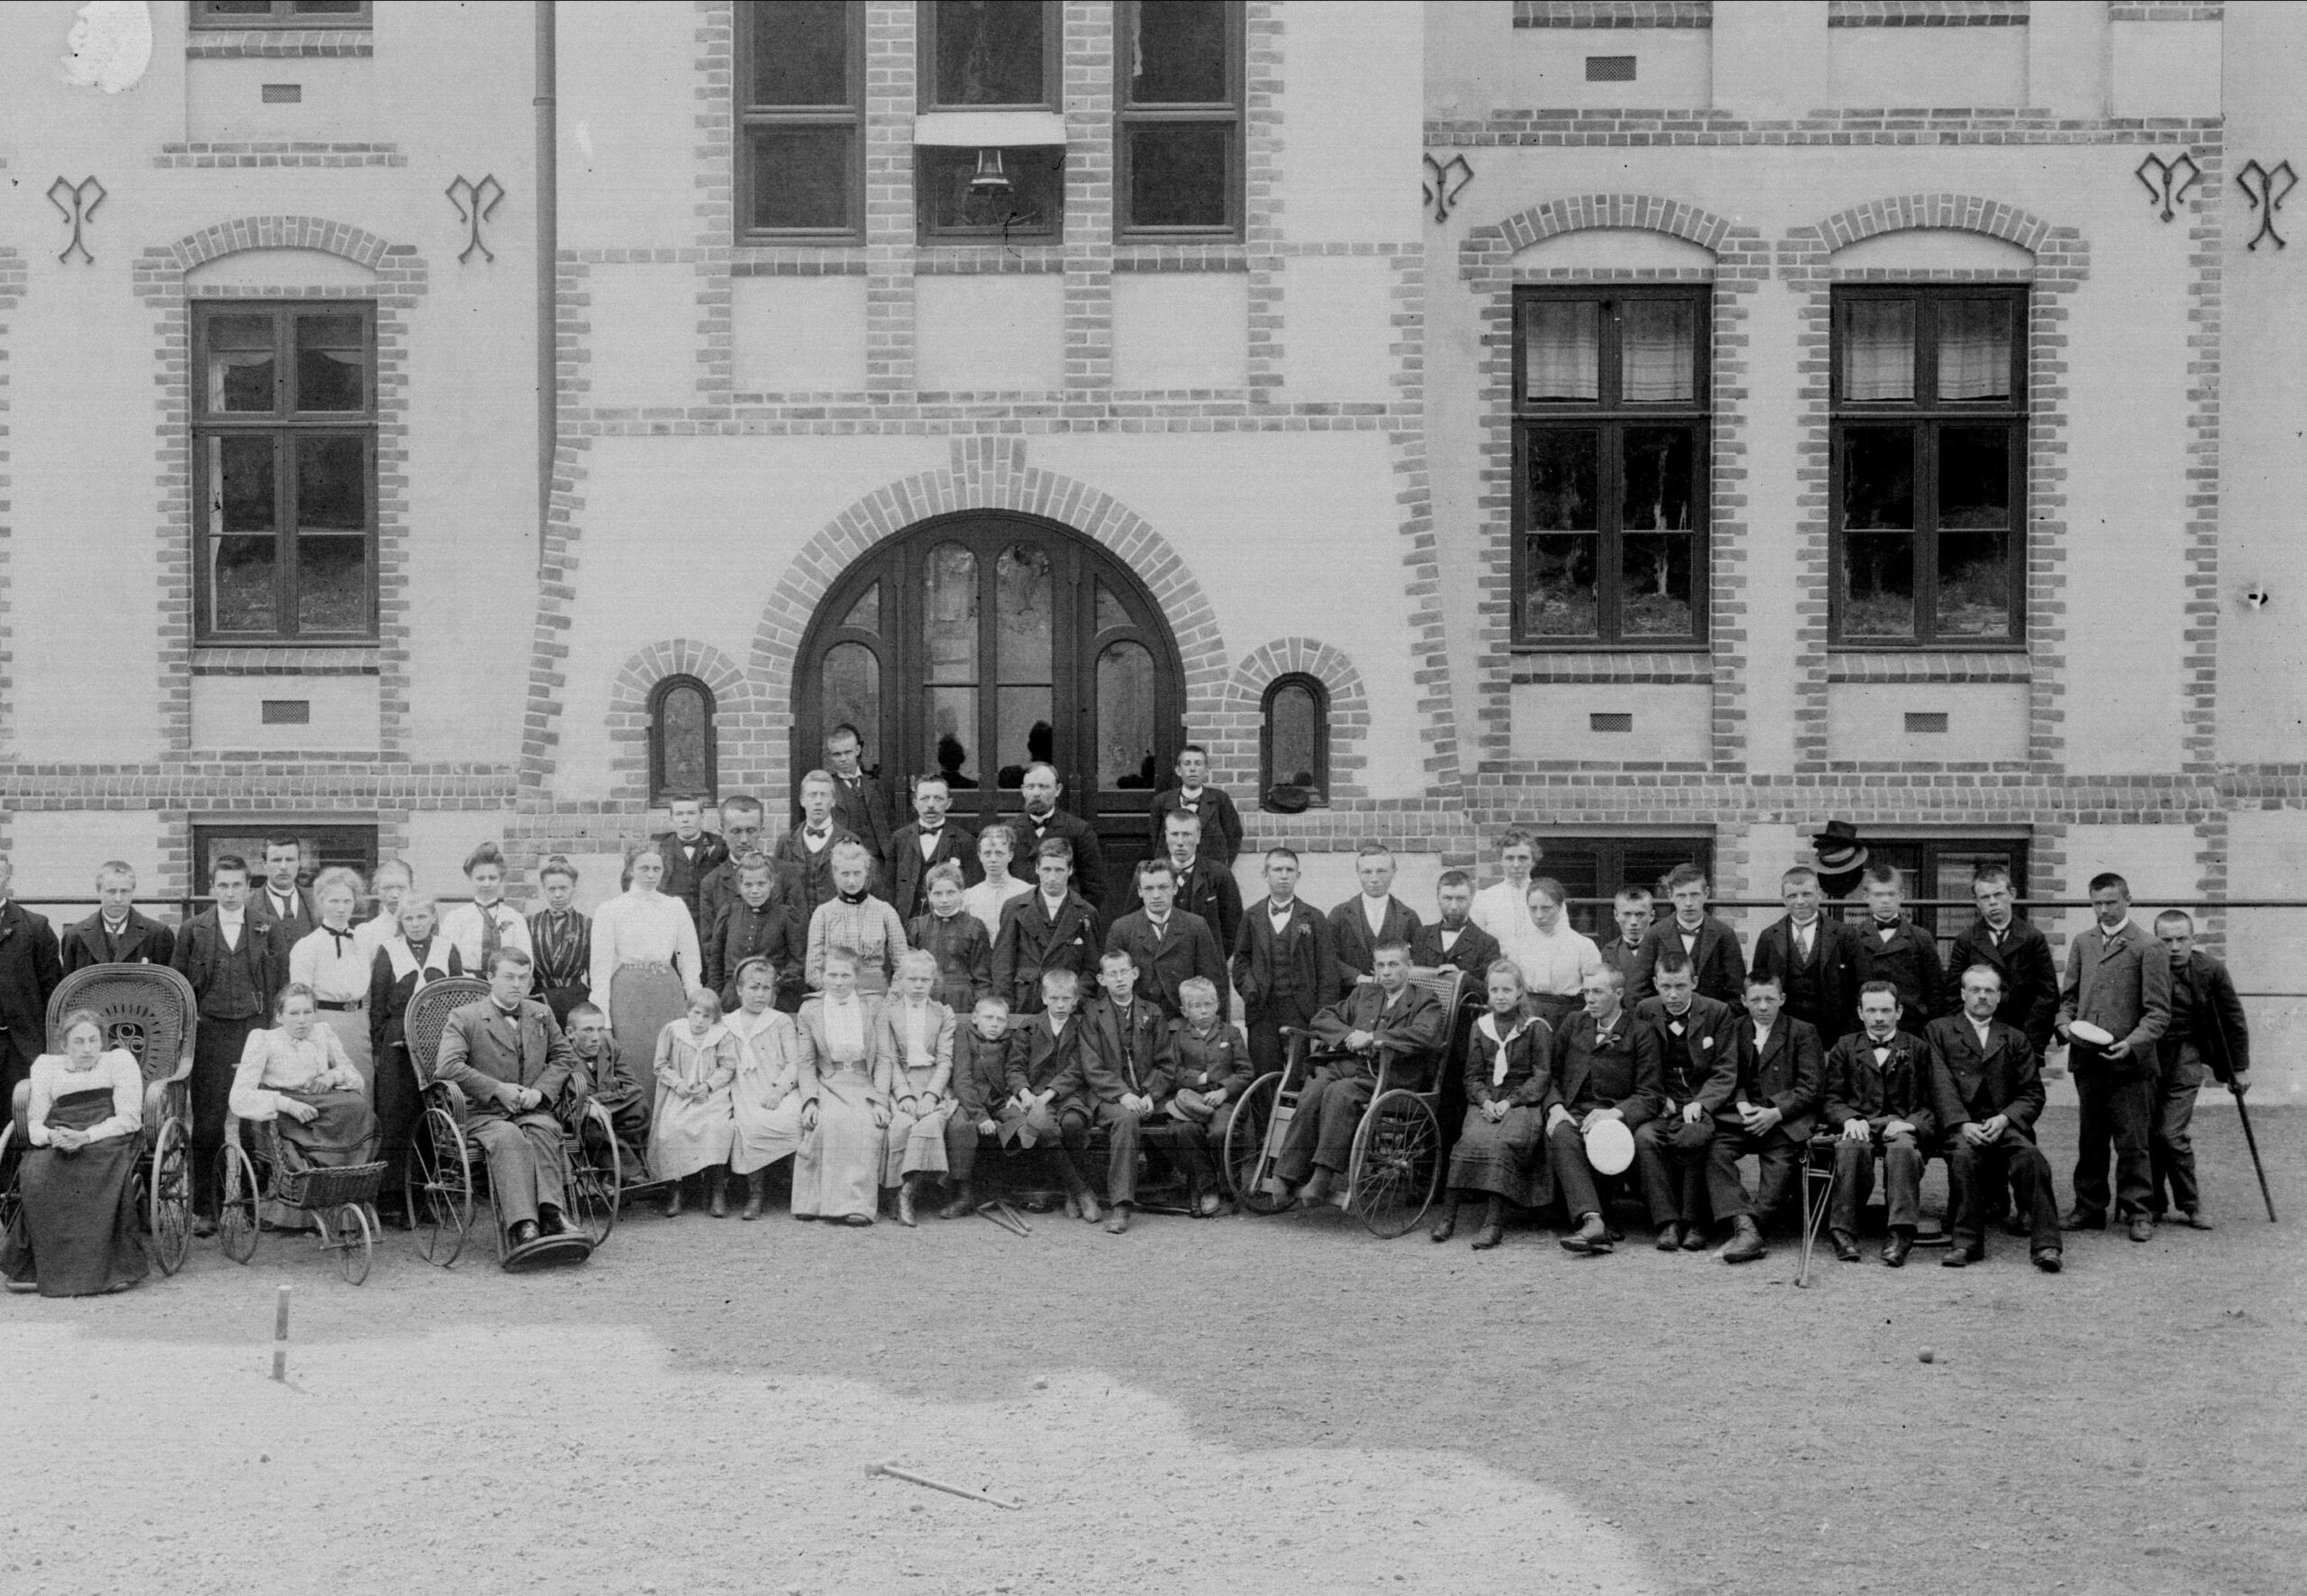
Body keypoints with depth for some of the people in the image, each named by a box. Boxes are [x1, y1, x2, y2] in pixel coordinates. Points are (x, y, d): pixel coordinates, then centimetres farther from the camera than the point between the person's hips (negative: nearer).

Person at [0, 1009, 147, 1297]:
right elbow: (33, 1123, 12)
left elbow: (129, 1119, 0)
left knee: (102, 1171, -37)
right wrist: (51, 1136, -13)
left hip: (108, 1140, -3)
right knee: (37, 1173, -32)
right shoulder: (46, 1065, 21)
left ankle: (114, 1267, -32)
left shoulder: (120, 1060, 12)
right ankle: (37, 1266, -25)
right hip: (56, 1142, 3)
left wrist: (86, 1137, -17)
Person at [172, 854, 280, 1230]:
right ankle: (203, 1210, 7)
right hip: (208, 1034, 0)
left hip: (254, 1033, 0)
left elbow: (280, 988, 9)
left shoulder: (266, 931, 8)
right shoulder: (193, 931, 7)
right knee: (206, 1126, -1)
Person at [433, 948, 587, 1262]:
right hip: (484, 1113, -3)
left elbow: (564, 1057, 19)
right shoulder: (464, 1018, 6)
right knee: (509, 1139, -37)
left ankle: (552, 1215, -46)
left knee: (541, 1130, -34)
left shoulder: (542, 1014, 20)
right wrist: (497, 1089, -13)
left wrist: (540, 1090, -1)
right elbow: (447, 1066, -7)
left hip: (533, 1109, 3)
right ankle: (522, 1228, -51)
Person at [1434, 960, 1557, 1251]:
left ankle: (1494, 1220, -36)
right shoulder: (1480, 1027, 17)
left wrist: (1510, 1101, -12)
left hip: (1523, 1103, -3)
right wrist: (1485, 1100, -7)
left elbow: (1541, 1077, 1)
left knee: (1501, 1141, -33)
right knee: (1474, 1137, -29)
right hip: (1486, 1102, 3)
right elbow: (1472, 1076, 14)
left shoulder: (1536, 1028, 7)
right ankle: (1449, 1213, -30)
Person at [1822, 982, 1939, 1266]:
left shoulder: (1919, 1049, 18)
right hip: (1858, 1124, 1)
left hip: (1901, 1126, -1)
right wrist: (1849, 1119, -11)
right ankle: (1844, 1234, -32)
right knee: (1852, 1147, -36)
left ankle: (1900, 1235, -41)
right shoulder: (1844, 1048, 20)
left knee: (1903, 1148, -38)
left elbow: (1932, 1104, 9)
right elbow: (1831, 1099, 12)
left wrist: (1911, 1123, -12)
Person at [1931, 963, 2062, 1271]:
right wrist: (1963, 1124, -14)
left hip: (2004, 1125, 2)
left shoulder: (2015, 1039, 23)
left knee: (2030, 1157, -30)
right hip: (1959, 1125, -2)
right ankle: (1966, 1243, -26)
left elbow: (2033, 1093, 13)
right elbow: (1941, 1086, 3)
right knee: (1964, 1155, -34)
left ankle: (2045, 1245, -31)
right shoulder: (1939, 1031, 16)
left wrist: (2004, 1119, -8)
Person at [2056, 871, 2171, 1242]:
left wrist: (2133, 1043, -20)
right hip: (2086, 1060, 5)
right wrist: (2064, 1022, -4)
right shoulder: (2082, 944, 14)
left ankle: (2138, 1212, 9)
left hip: (2128, 1063, -5)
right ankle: (2089, 1208, 20)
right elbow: (2069, 994, 17)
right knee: (2090, 1140, 12)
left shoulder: (2147, 948, -4)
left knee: (2133, 1142, 1)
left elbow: (2158, 1011, -7)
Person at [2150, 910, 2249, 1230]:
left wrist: (2240, 1068, 8)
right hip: (2144, 1056, 2)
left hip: (2185, 1058, -1)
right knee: (2146, 1133, 1)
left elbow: (2234, 1020, 6)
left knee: (2171, 1134, -11)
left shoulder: (2211, 970, -4)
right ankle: (2152, 1205, 16)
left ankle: (2190, 1206, 6)